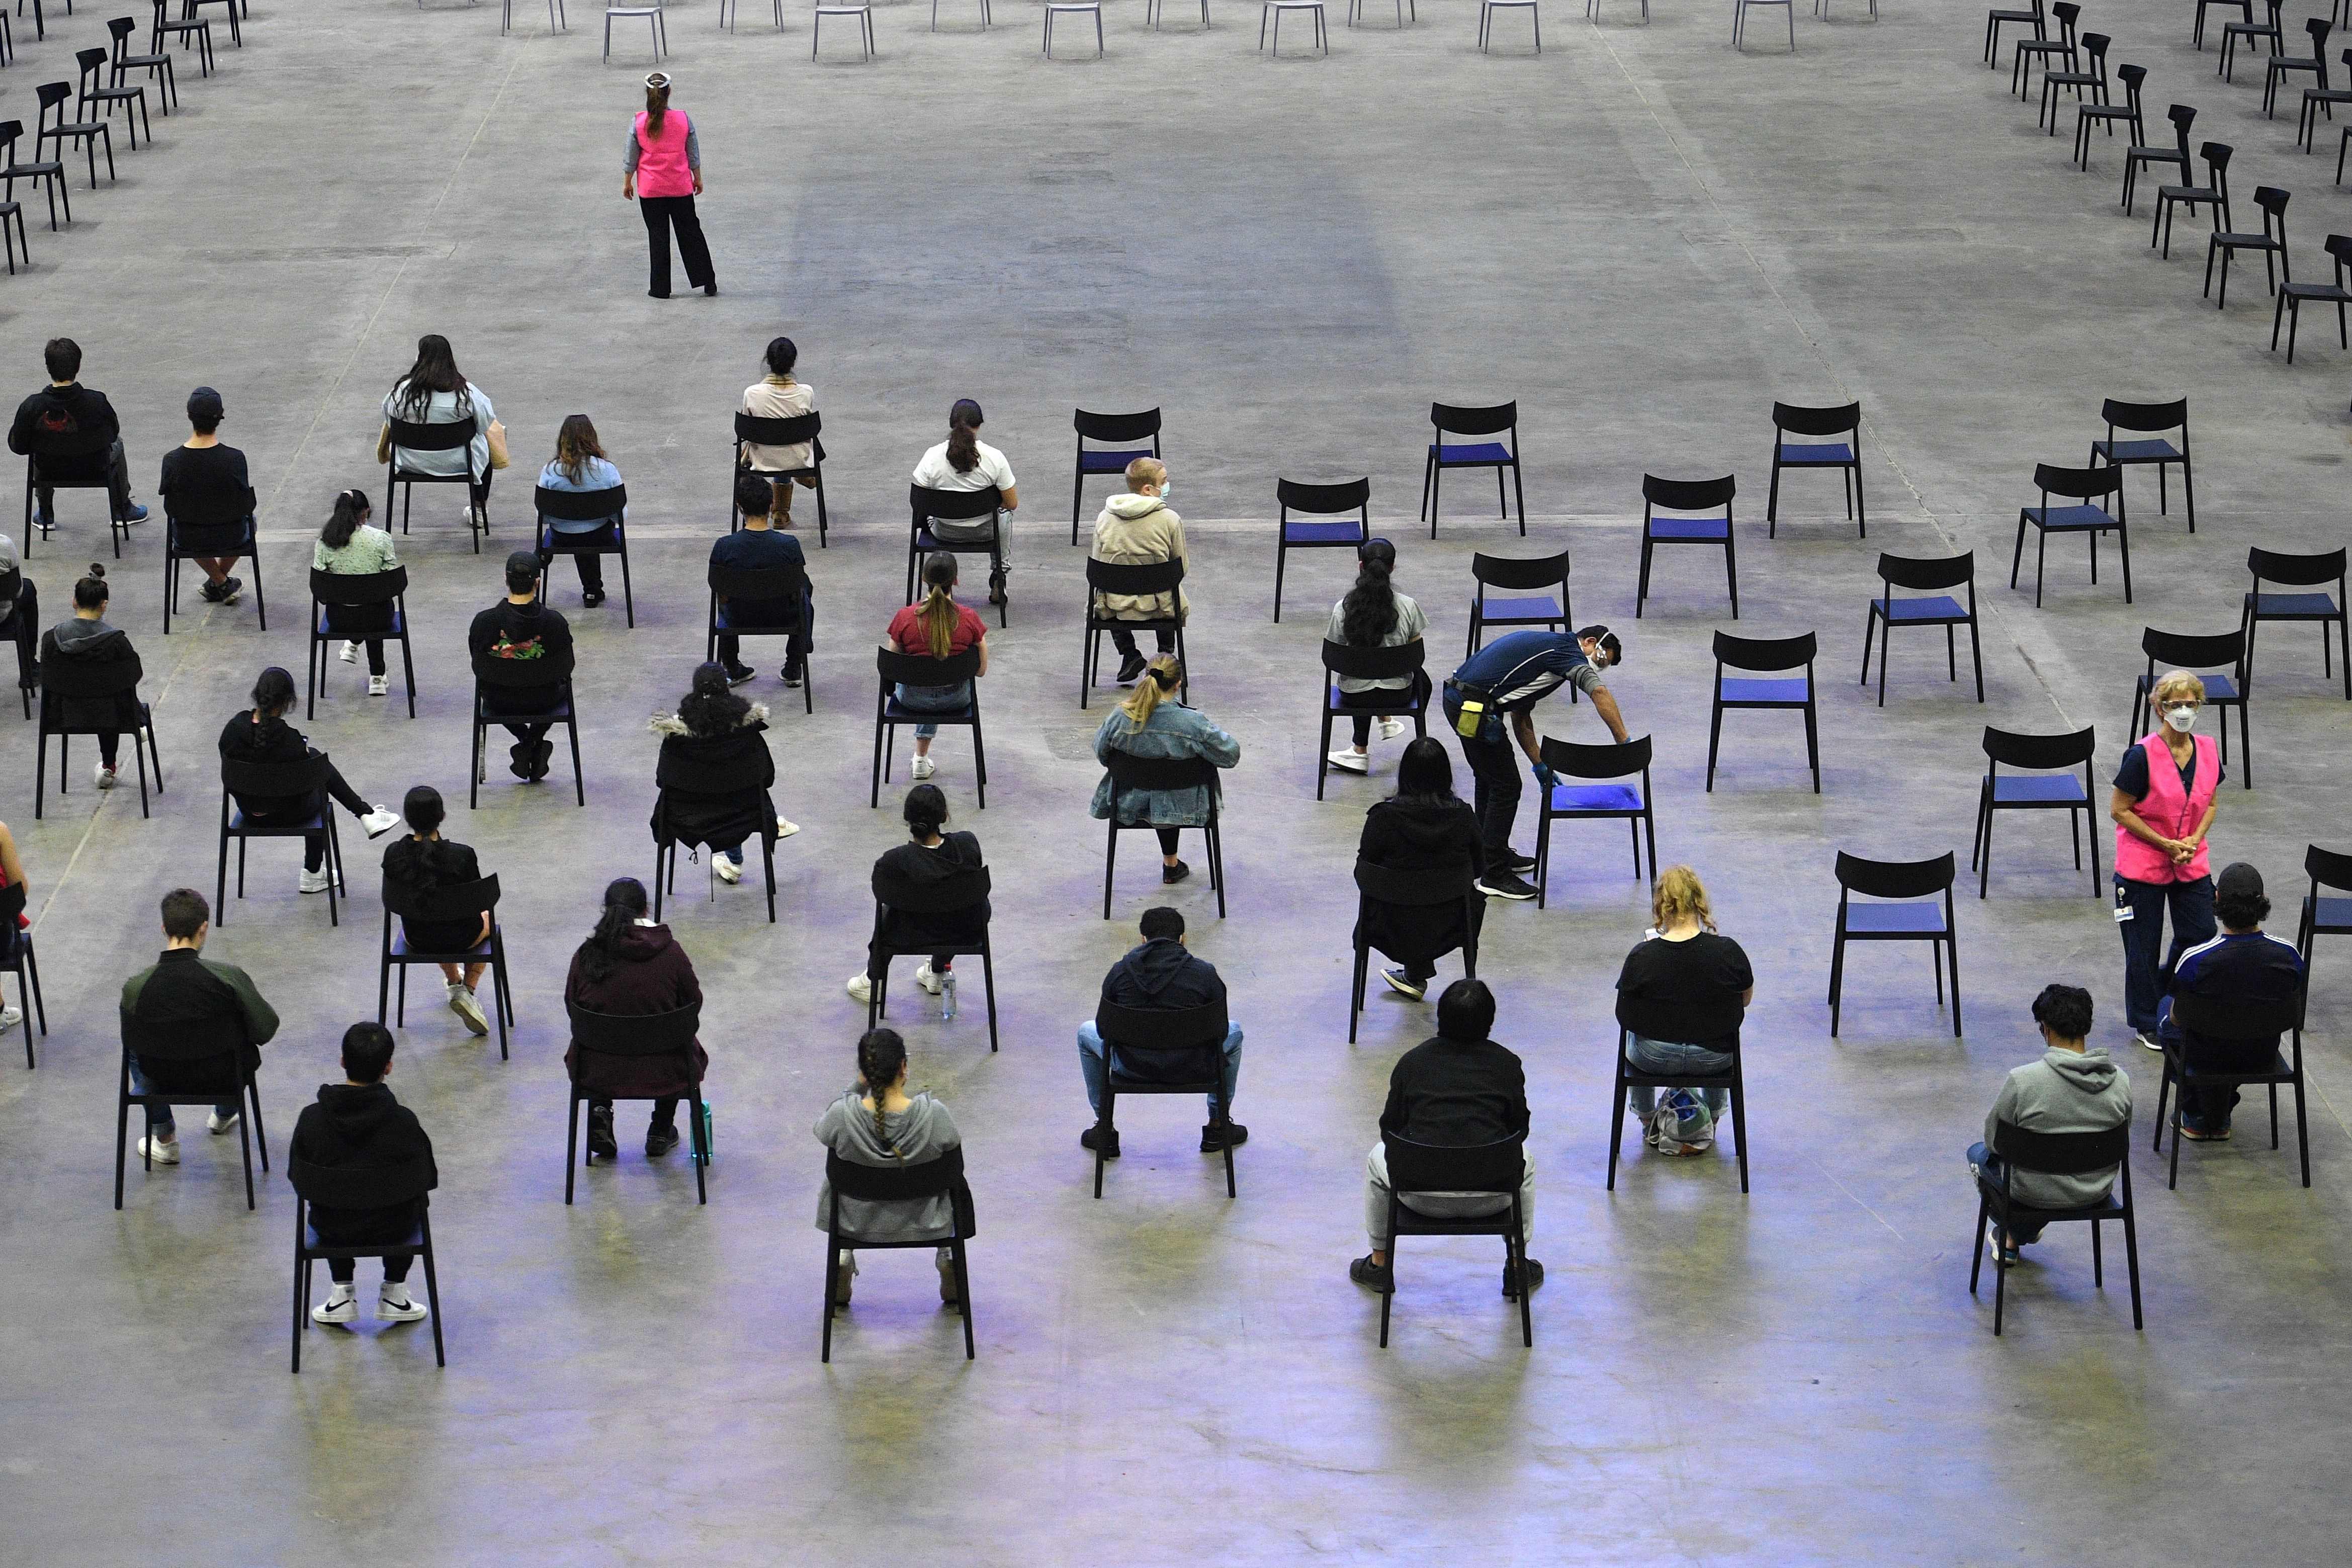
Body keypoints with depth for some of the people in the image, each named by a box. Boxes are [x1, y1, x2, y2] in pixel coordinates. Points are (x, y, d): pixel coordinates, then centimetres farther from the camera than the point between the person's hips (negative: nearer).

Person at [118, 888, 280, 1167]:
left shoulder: (135, 987, -21)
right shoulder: (230, 978, -27)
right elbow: (266, 1031, -14)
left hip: (165, 1079, 1)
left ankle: (164, 1139, 34)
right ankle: (225, 1114, 54)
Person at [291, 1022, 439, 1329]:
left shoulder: (312, 1118, -17)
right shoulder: (403, 1122, -21)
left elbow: (297, 1177, -4)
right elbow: (427, 1178, -8)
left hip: (330, 1227, 1)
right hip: (393, 1228, -1)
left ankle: (341, 1294, 27)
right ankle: (393, 1295, 28)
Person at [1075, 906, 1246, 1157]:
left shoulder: (1120, 971, -1)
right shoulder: (1205, 973, -4)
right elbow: (1219, 1030, 7)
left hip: (1133, 1067, 0)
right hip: (1191, 1069, 0)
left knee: (1086, 1033, 33)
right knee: (1234, 1033, 32)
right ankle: (1218, 1128, 34)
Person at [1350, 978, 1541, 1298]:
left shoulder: (1411, 1062, 3)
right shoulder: (1507, 1064, 3)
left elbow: (1390, 1130, 9)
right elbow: (1520, 1130, 12)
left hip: (1422, 1198, 0)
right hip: (1491, 1199, 0)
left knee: (1377, 1158, 32)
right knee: (1526, 1162, 34)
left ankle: (1379, 1265, 36)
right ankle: (1518, 1268, 34)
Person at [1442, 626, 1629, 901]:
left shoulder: (1545, 647, 24)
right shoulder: (1566, 650, -5)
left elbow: (1521, 718, 28)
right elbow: (1599, 693, -23)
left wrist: (1539, 765, 26)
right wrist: (1624, 746, -22)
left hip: (1457, 700, 10)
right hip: (1475, 709, -10)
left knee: (1490, 781, 24)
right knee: (1506, 787, -1)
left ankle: (1494, 854, 37)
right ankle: (1494, 875, 5)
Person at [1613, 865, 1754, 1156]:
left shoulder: (1641, 956, -20)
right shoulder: (1728, 951, -17)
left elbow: (1625, 1017, -7)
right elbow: (1746, 999, 1)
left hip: (1654, 1059, -1)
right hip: (1714, 1061, 1)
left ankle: (1649, 1123, 44)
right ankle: (1712, 1119, 45)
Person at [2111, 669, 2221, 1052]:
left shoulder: (2208, 750, -3)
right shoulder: (2143, 755, -20)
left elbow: (2211, 803, 10)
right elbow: (2119, 810, -15)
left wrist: (2194, 840, -8)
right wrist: (2165, 844, -17)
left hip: (2192, 863, 5)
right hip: (2143, 864, -5)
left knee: (2201, 936, 7)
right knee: (2145, 946, 7)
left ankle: (2165, 989, 35)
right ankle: (2146, 1023, 24)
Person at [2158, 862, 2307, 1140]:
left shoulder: (2195, 961, -30)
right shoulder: (2289, 955, -20)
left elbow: (2177, 1018, -12)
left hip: (2208, 1058, -3)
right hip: (2263, 1056, 3)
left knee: (2165, 1006, 31)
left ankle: (2196, 1117, 37)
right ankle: (2221, 1117, 40)